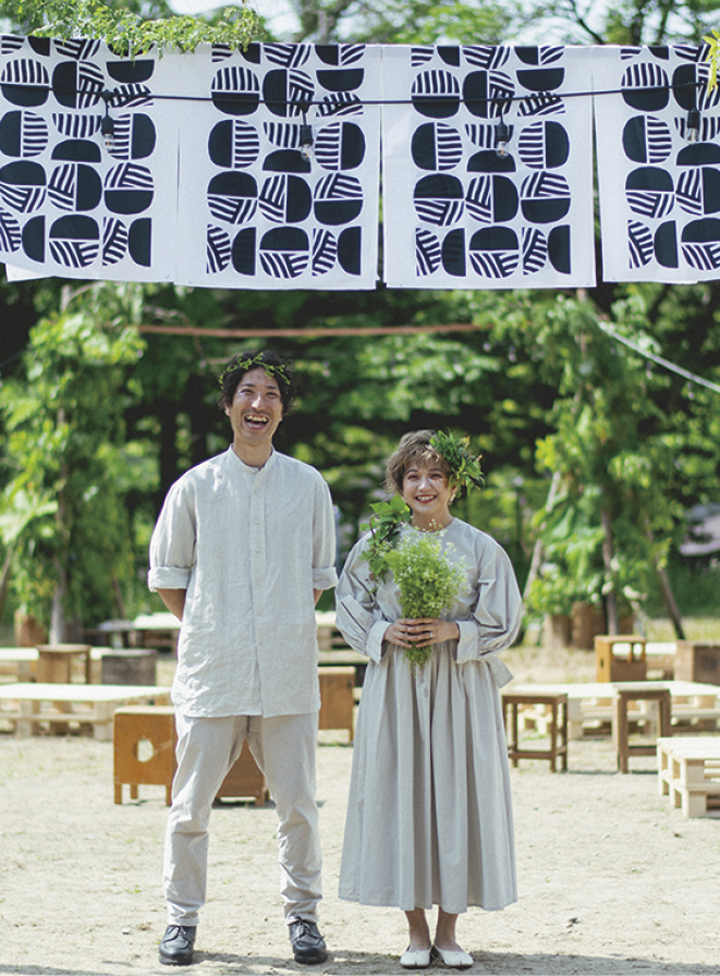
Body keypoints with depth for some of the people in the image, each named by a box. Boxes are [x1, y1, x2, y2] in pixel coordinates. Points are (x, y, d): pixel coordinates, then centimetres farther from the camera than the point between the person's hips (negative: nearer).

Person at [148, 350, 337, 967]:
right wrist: (207, 630, 4)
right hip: (211, 672, -1)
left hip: (288, 677, 1)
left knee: (298, 804, 4)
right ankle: (182, 918, 16)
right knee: (191, 805, 3)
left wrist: (290, 630, 8)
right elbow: (166, 574, 11)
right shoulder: (194, 488, 3)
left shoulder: (309, 486, 6)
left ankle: (303, 916, 18)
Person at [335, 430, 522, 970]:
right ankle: (417, 931, 11)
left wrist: (452, 631, -14)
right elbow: (352, 612, 8)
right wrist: (387, 632, -11)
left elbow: (502, 623, 2)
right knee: (400, 794, 0)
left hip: (461, 687, 0)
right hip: (395, 685, 1)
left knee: (458, 794, 0)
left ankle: (448, 930, 11)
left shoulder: (481, 549, 1)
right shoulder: (377, 544, 4)